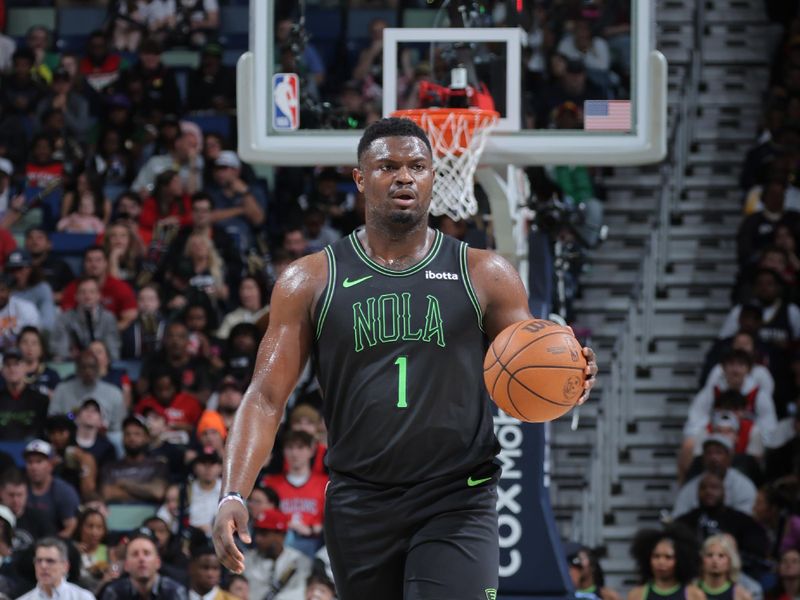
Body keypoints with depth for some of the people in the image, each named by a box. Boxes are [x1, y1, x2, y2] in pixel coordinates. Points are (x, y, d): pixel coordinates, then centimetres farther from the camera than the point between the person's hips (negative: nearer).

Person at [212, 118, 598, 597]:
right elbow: (267, 396, 0)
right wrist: (233, 495, -14)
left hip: (457, 503, -2)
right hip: (359, 504, 2)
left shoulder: (484, 275, 4)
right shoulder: (312, 281, 4)